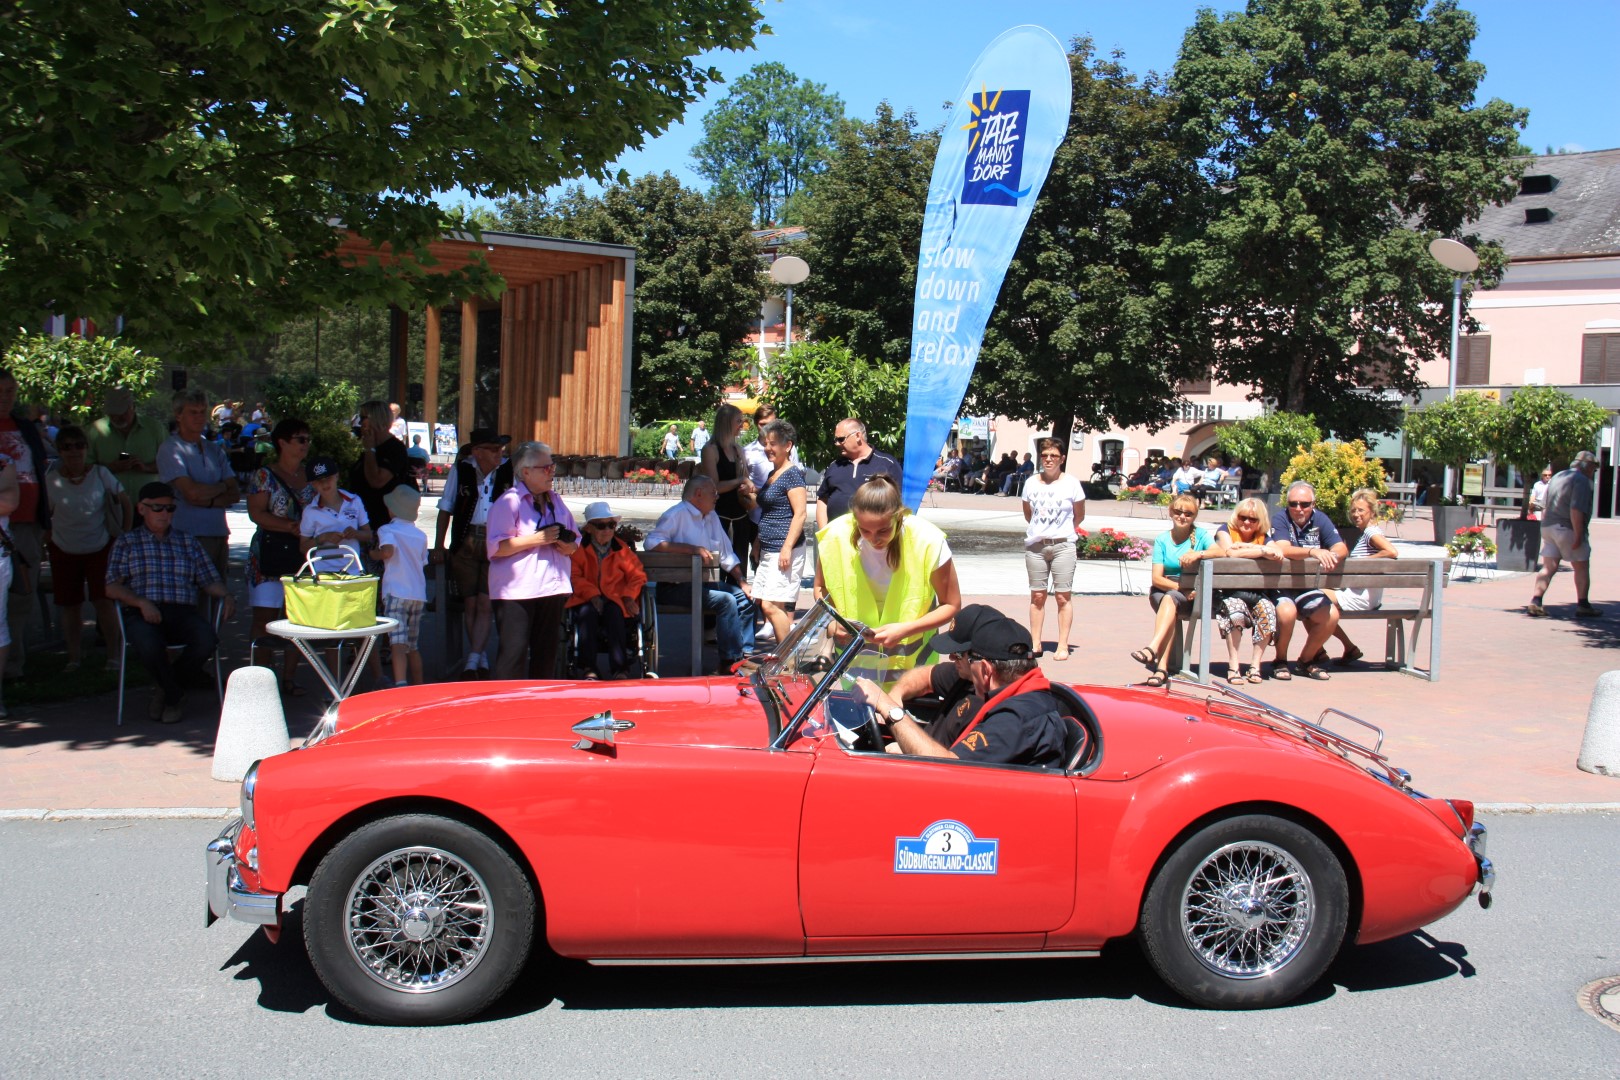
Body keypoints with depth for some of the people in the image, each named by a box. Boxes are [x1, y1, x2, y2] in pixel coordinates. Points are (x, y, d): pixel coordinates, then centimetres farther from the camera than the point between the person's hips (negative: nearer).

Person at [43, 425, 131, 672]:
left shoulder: (100, 474, -7)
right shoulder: (50, 478, -6)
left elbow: (126, 503, 1)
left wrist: (124, 534, 0)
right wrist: (49, 538, -3)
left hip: (100, 548, -1)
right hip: (64, 551, 1)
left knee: (104, 601, -10)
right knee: (69, 605, 6)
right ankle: (74, 656, 20)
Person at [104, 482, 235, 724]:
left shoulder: (188, 542, 23)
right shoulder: (127, 542, 16)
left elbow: (210, 581, 18)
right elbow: (112, 587, 5)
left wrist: (226, 595, -4)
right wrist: (141, 602, -13)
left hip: (183, 613, 2)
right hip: (143, 614, -2)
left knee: (207, 640, -32)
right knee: (148, 645, -38)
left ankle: (166, 691, -3)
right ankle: (175, 692, -4)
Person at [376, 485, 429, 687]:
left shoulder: (387, 530, -1)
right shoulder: (421, 535, 14)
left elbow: (388, 550, -20)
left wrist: (376, 554, 0)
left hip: (396, 593, -5)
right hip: (419, 595, 5)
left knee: (398, 644, -16)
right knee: (412, 647, 17)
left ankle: (400, 685, -31)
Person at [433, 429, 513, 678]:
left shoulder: (509, 471, 1)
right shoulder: (461, 470, 5)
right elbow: (446, 508, 11)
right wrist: (439, 545, 6)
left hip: (496, 544, -1)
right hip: (465, 543, 2)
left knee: (485, 603, -10)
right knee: (469, 603, 5)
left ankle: (472, 661, -9)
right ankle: (482, 659, 18)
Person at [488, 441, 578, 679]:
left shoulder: (556, 501, 17)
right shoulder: (509, 501, -5)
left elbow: (575, 540, 24)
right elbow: (495, 547, -14)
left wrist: (568, 546, -1)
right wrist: (536, 539, -19)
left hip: (552, 587, 7)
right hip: (516, 590, -6)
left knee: (547, 651, 9)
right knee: (514, 651, -9)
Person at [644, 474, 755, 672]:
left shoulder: (712, 516, 17)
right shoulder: (677, 514, -10)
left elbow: (727, 554, 20)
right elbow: (651, 542, -23)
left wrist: (743, 582, 8)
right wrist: (692, 548, -25)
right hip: (675, 587, -9)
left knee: (744, 597, -1)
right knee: (726, 600, -24)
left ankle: (745, 654, 1)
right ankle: (730, 661, -17)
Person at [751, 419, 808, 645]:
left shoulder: (792, 474, -10)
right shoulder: (772, 475, 18)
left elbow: (800, 514, -17)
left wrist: (787, 547, -22)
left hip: (785, 550, -10)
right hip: (768, 550, 10)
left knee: (772, 605, -14)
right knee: (766, 604, 8)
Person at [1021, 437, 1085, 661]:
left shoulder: (1071, 483, -2)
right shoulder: (1031, 483, 5)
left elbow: (1079, 516, 8)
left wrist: (1062, 531, 11)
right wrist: (1041, 528, 12)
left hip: (1062, 545, -3)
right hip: (1035, 544, 3)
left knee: (1063, 596, -2)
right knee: (1037, 596, 6)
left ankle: (1063, 646, 0)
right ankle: (1035, 643, 11)